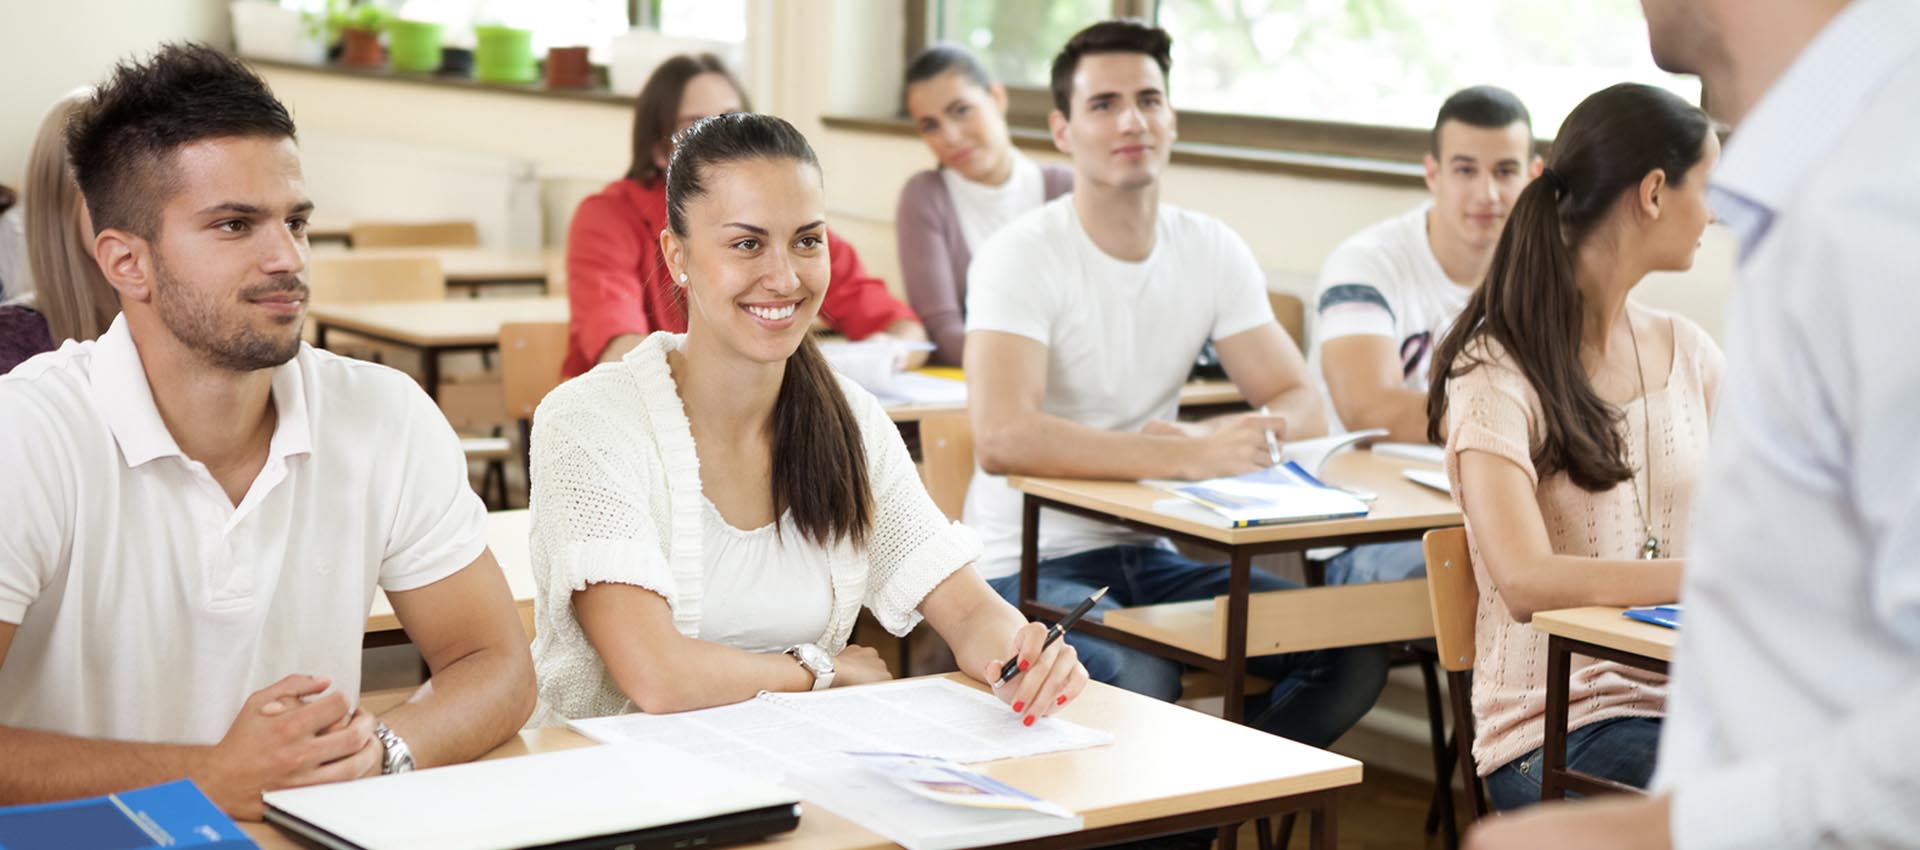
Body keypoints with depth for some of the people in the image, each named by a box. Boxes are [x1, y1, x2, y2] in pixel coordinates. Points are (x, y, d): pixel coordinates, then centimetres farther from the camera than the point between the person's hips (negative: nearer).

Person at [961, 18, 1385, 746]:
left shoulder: (1212, 251, 4)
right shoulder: (1021, 255, -13)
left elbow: (1303, 407, 2)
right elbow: (1002, 439, -28)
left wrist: (1212, 437, -21)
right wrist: (1186, 457, -34)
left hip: (1148, 555, 6)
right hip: (1029, 565, -6)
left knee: (1353, 652, -13)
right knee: (1137, 680, -35)